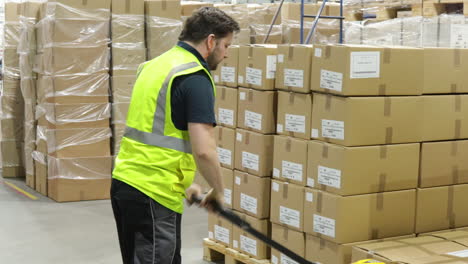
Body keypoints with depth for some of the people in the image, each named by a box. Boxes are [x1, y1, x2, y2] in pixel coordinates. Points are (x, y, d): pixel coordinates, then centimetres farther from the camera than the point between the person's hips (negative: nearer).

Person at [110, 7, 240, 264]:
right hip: (154, 194, -9)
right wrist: (218, 191, -3)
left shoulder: (156, 64, 14)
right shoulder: (195, 77, -14)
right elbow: (203, 151, -21)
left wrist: (183, 184, 23)